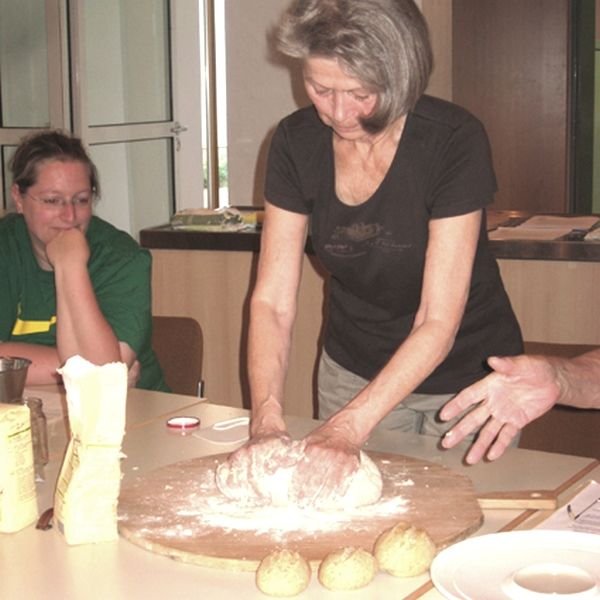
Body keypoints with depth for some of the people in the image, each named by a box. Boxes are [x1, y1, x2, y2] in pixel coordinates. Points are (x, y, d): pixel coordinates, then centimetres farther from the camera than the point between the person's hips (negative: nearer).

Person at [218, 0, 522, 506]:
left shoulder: (455, 140, -25)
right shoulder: (296, 143, -13)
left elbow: (438, 323, -27)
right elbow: (272, 301, -14)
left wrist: (349, 427, -36)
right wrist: (267, 421, -29)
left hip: (463, 376, -3)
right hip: (353, 369, 3)